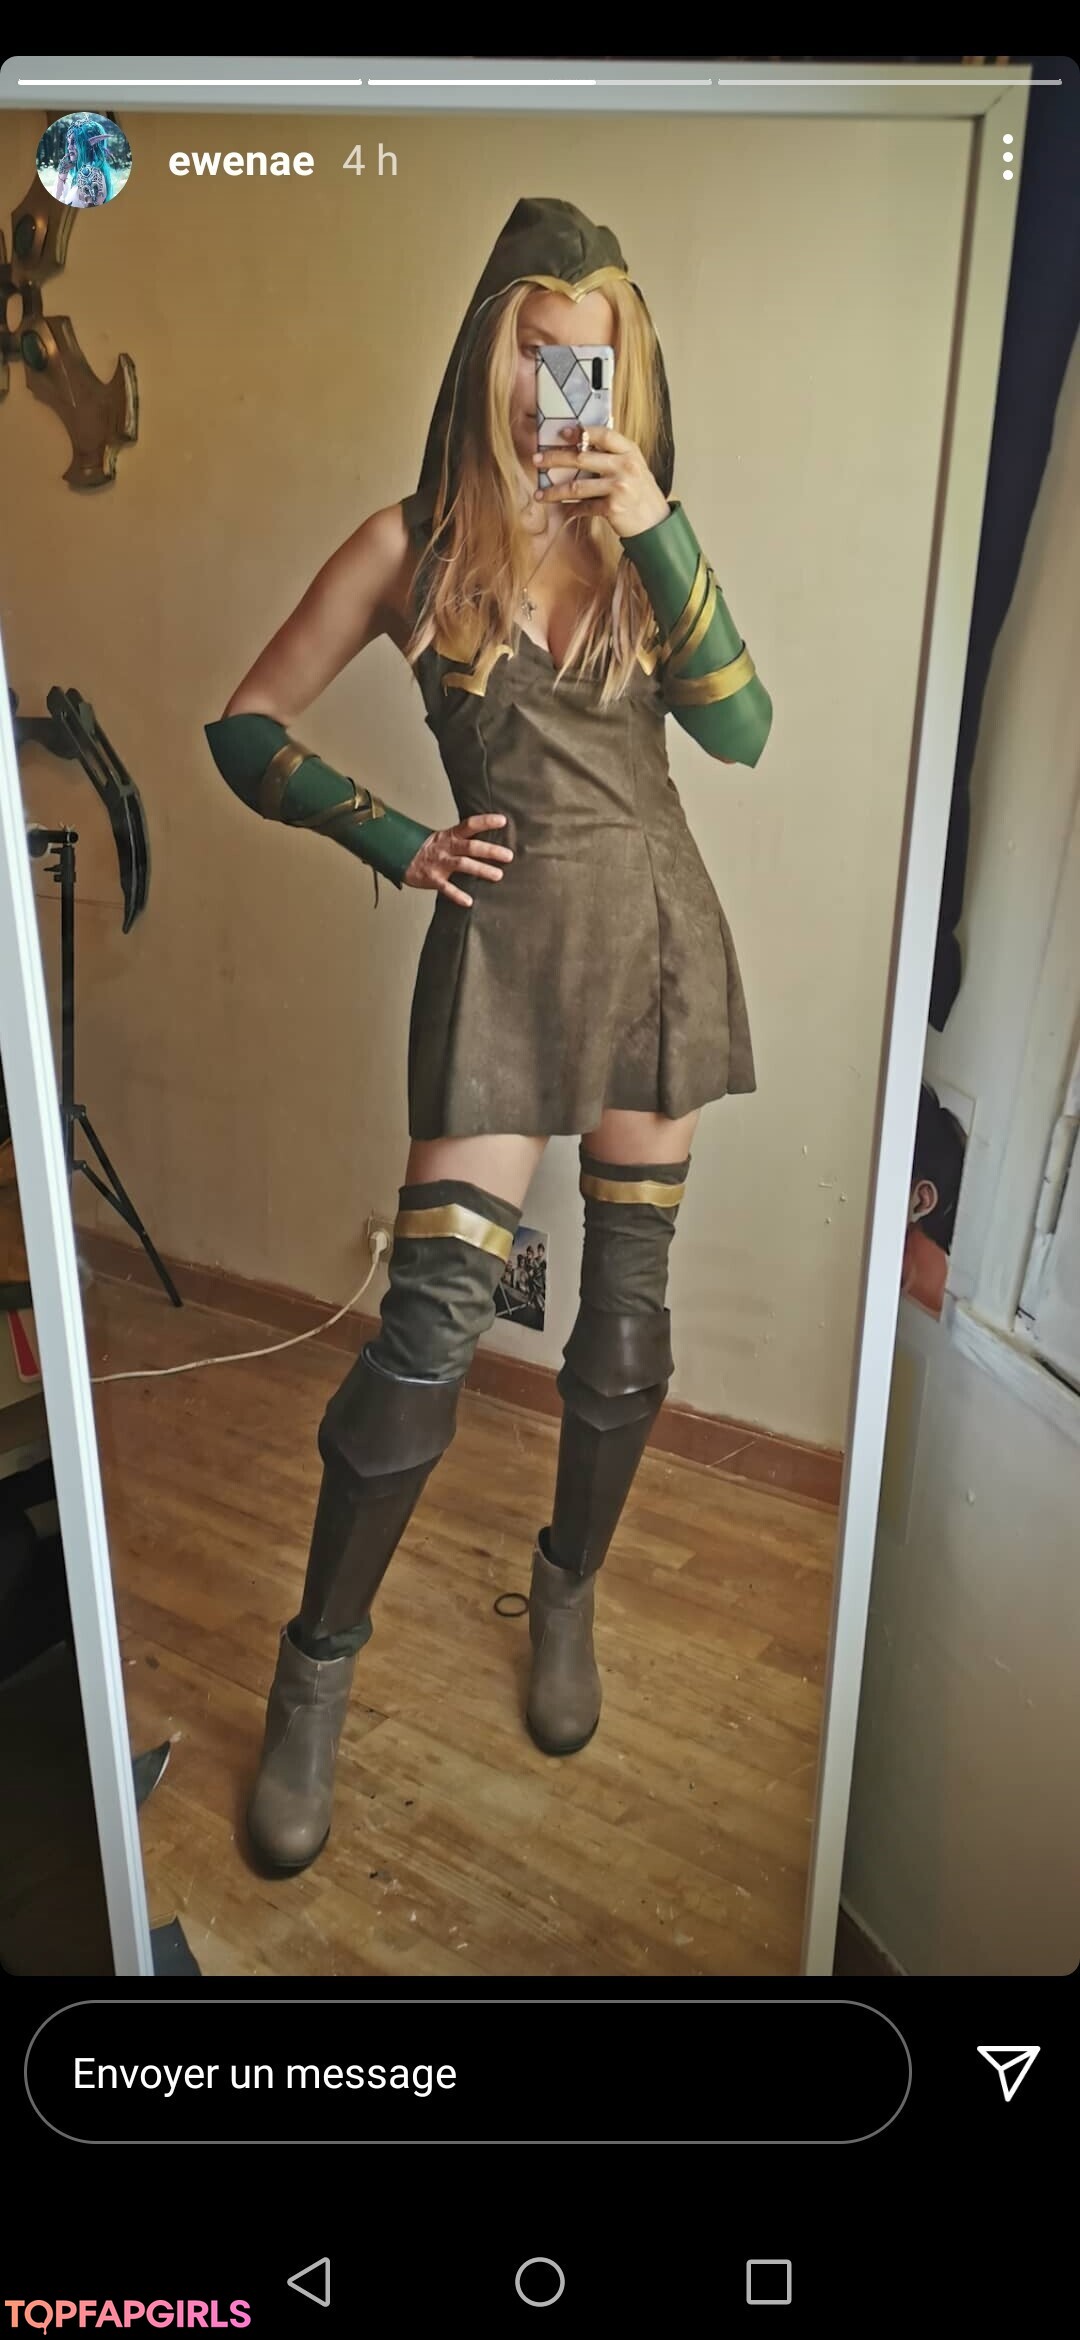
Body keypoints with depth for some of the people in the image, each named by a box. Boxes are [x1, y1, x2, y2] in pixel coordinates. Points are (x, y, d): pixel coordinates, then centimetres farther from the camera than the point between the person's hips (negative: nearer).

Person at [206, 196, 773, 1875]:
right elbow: (246, 729, 4)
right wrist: (398, 843, -3)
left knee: (628, 1296, 7)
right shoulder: (415, 542, 2)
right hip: (505, 936, -3)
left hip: (658, 931, 4)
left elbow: (741, 727, -4)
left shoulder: (640, 537, 11)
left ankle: (568, 1596, 29)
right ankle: (318, 1671, 8)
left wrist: (658, 529, -13)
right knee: (436, 1315, -11)